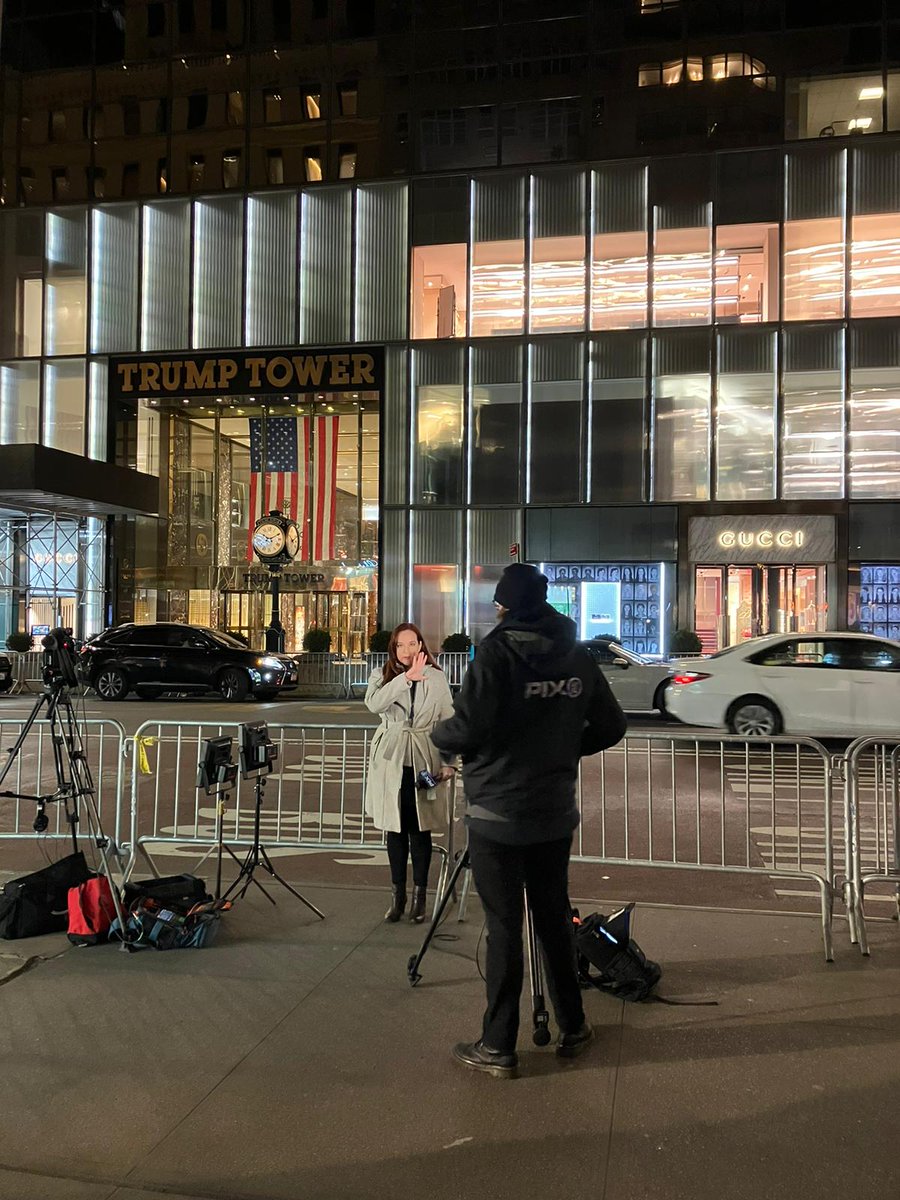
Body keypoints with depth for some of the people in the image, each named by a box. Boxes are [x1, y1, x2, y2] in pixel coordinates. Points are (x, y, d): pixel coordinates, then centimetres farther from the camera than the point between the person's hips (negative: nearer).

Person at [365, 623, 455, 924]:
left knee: (420, 829, 2)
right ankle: (397, 895, 20)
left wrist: (448, 763, -5)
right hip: (391, 762, 1)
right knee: (395, 829, 8)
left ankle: (419, 896, 14)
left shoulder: (436, 678, 3)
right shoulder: (383, 676, 3)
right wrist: (406, 677, -27)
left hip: (424, 763, -1)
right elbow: (373, 704, -19)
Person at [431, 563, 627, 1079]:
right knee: (555, 919, 17)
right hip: (556, 813, 5)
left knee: (504, 927, 3)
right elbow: (611, 726, 8)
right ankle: (572, 1028, 29)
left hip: (498, 816, -5)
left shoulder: (496, 651, -14)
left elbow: (468, 729, -21)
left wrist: (436, 735, -1)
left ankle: (498, 1047, 12)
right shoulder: (577, 656, 3)